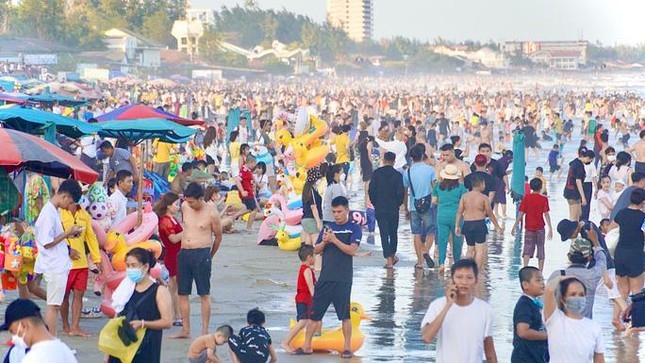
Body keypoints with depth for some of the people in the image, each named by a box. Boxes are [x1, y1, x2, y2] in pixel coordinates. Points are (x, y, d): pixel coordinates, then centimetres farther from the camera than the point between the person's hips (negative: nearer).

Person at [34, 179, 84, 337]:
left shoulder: (54, 211, 12)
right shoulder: (49, 213, -18)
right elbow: (47, 242, -20)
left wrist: (68, 250, 12)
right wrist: (68, 233, -15)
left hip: (59, 266, 10)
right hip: (55, 266, -10)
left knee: (54, 305, 12)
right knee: (53, 305, -5)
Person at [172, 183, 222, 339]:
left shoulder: (211, 214, -7)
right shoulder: (184, 207, 7)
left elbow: (218, 236, 5)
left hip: (202, 254, -6)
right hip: (184, 253, 6)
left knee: (204, 294, -1)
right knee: (182, 293, 7)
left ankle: (205, 331, 3)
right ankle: (185, 330, 16)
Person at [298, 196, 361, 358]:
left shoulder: (354, 228, 0)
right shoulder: (328, 227, 12)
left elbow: (352, 250, -13)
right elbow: (316, 250, 11)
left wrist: (334, 240, -19)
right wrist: (324, 242, -10)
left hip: (343, 279, -4)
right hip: (325, 278, 4)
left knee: (345, 315, 3)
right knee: (314, 313, 4)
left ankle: (347, 347, 14)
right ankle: (307, 346, 11)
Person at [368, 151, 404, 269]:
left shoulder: (376, 174, -2)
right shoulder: (397, 175, -6)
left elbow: (371, 190, -3)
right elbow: (400, 192, -9)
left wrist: (375, 203, 10)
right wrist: (398, 204, 8)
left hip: (379, 209, 0)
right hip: (393, 209, 0)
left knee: (384, 233, 1)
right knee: (393, 233, 16)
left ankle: (389, 259, -7)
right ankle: (392, 256, 24)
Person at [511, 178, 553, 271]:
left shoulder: (526, 198, -1)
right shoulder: (544, 199, -5)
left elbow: (521, 214, -2)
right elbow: (546, 214, -11)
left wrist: (514, 226, 4)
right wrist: (550, 228, -10)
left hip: (529, 227, 1)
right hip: (540, 227, -1)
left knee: (527, 250, 1)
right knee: (541, 251, 9)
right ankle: (540, 273, 11)